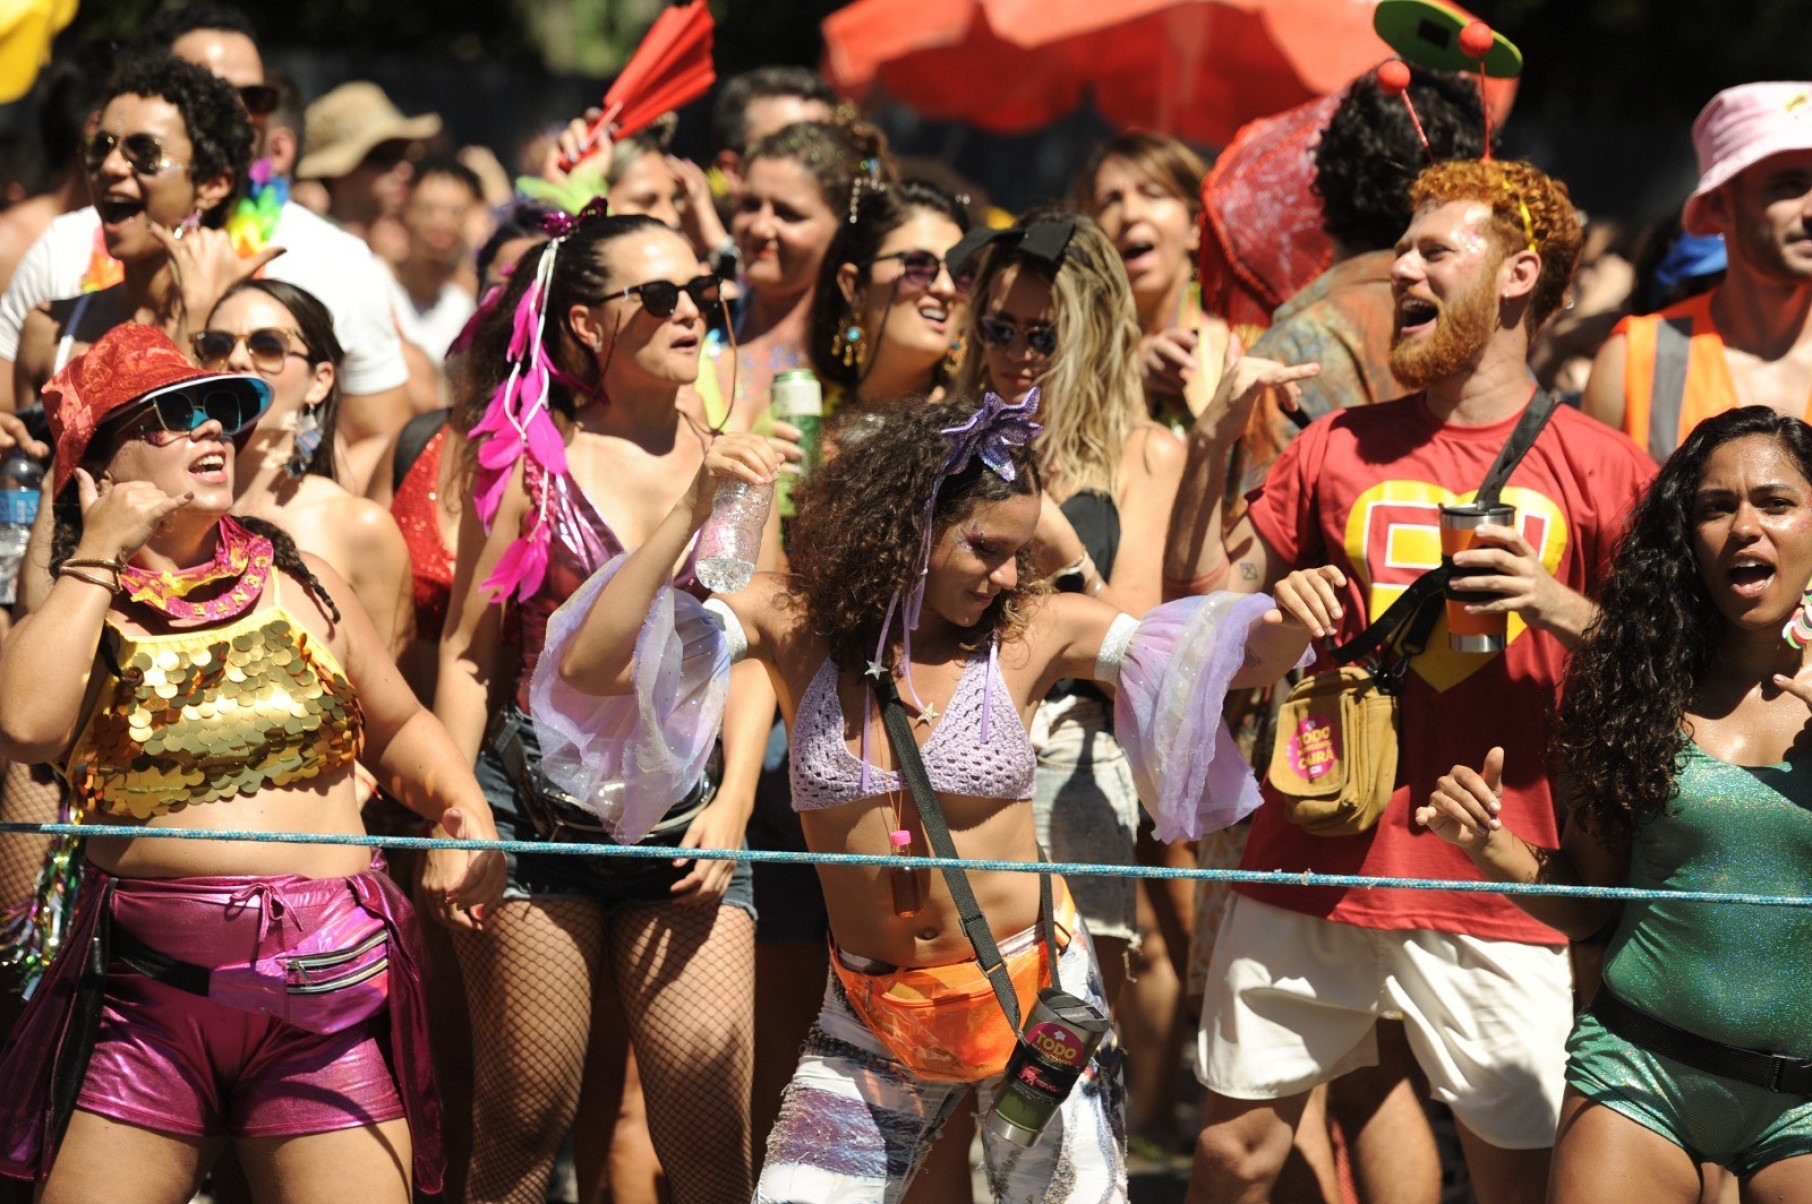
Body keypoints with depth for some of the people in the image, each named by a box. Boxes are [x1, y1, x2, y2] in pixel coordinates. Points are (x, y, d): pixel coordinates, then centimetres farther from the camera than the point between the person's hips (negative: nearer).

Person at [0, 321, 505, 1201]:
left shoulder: (299, 584, 12)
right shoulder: (74, 609, 4)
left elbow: (398, 727, 23)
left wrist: (464, 809, 3)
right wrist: (96, 558, -8)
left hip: (329, 992, 2)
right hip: (145, 996, -1)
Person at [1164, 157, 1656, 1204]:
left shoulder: (1600, 468, 1)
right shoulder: (1340, 448, 11)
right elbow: (1202, 600, 11)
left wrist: (1562, 608, -15)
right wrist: (1214, 442, 3)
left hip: (1496, 893, -3)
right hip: (1310, 870, 3)